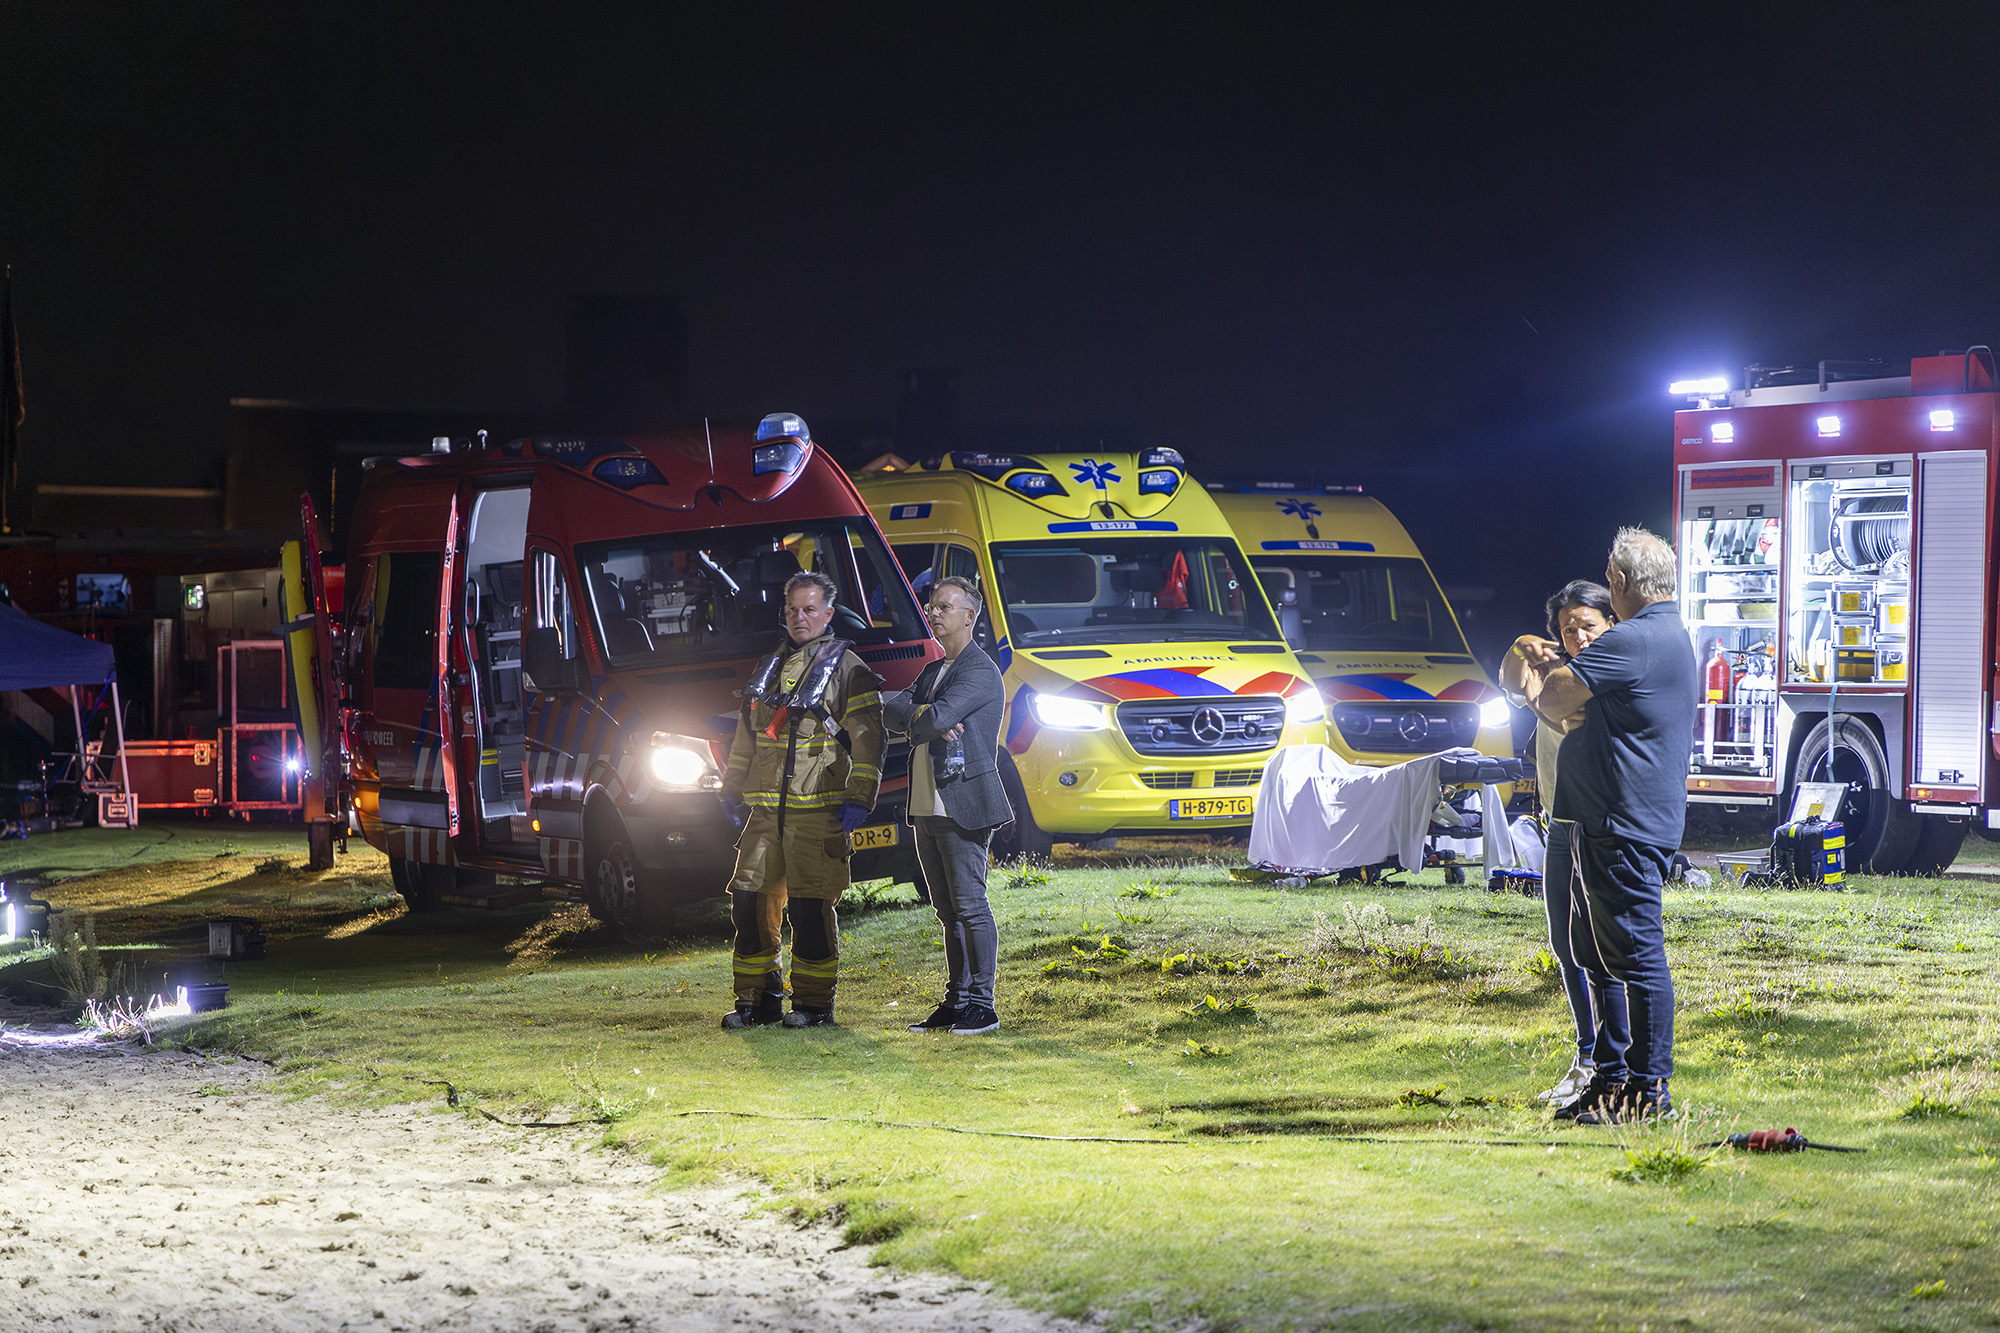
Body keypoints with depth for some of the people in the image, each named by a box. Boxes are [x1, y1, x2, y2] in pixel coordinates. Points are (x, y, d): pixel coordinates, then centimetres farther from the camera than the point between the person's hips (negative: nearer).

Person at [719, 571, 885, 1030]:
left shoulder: (847, 670, 1)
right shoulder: (769, 669, 19)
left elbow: (866, 741, -5)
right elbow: (745, 737, 26)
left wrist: (858, 799, -13)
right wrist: (732, 792, 21)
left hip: (819, 811, -6)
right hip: (765, 810, 6)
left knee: (811, 906, -6)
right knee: (750, 899, 2)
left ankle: (813, 1003, 3)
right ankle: (758, 1000, 11)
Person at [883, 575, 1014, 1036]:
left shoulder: (980, 672, -8)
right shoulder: (933, 672, 20)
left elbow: (937, 718, -21)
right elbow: (888, 709, 7)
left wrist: (913, 719, 1)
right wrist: (926, 719, -12)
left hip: (963, 806, -9)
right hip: (927, 808, 9)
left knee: (970, 906, -7)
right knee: (948, 911, 11)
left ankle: (982, 1005, -4)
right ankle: (955, 1001, 15)